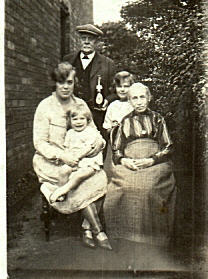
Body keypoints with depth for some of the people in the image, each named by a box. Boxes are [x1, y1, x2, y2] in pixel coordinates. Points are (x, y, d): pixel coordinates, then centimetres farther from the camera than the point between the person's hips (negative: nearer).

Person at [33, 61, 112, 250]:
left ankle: (88, 229, -10)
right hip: (51, 163, -4)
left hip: (78, 159, 4)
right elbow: (39, 143, -11)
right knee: (83, 184, -27)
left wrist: (99, 141, -11)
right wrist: (62, 156, -25)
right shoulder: (45, 107, -9)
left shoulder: (81, 104, 5)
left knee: (100, 178, -22)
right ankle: (98, 231, -11)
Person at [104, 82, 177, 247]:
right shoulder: (126, 121, 21)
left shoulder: (157, 119, 16)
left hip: (155, 164, -2)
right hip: (128, 164, 2)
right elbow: (116, 150, 19)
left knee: (148, 187, -33)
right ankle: (127, 232, -15)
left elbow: (167, 148, 9)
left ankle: (151, 233, -18)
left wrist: (151, 160, -8)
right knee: (125, 186, -30)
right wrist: (124, 161, -3)